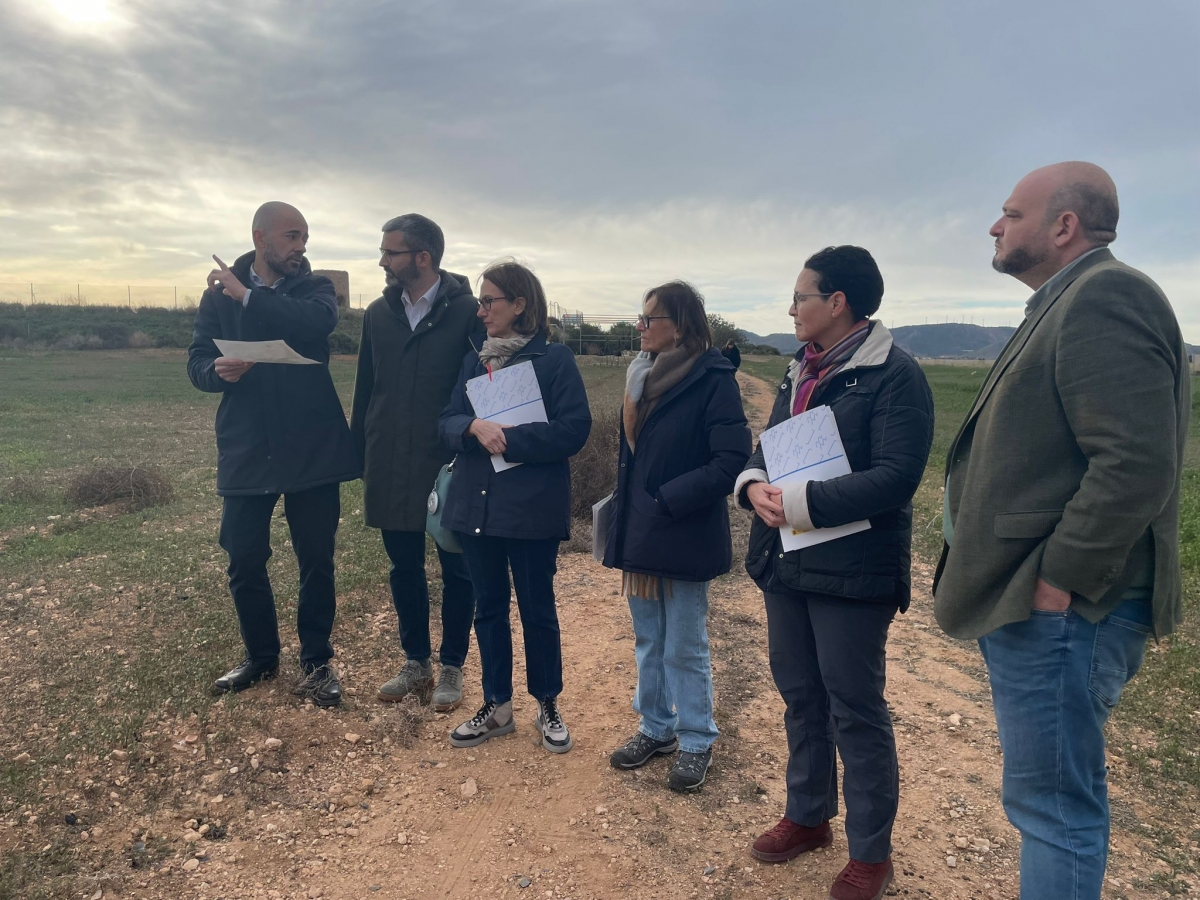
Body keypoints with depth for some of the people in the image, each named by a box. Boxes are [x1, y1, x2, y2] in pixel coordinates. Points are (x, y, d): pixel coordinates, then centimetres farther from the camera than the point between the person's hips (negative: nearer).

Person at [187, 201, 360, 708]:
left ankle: (317, 663, 21)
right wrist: (219, 371, -18)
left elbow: (317, 322, -20)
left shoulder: (315, 288, 4)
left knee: (316, 560, 4)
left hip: (312, 447, -1)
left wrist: (248, 296, -16)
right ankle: (261, 657, 29)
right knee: (244, 561, 8)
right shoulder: (220, 292, 8)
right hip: (246, 448, 2)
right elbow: (197, 363, 4)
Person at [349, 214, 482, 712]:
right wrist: (360, 456, 8)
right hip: (390, 467, 5)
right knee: (404, 569, 14)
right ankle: (415, 662, 29)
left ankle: (451, 668, 23)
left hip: (449, 466, -4)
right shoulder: (378, 313, 7)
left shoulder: (467, 311, -8)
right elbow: (364, 390, 10)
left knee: (456, 571, 7)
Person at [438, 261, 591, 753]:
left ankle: (548, 707, 27)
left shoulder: (555, 359, -6)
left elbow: (573, 430, -14)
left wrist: (508, 438, -18)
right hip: (476, 505, 5)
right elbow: (447, 422, 5)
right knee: (488, 609, 14)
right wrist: (475, 427, -17)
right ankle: (497, 707, 30)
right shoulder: (474, 361, 11)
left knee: (537, 611, 8)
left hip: (533, 508, -5)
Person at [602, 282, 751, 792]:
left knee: (685, 649, 7)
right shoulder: (642, 375, 8)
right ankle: (656, 728, 35)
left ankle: (697, 742, 25)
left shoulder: (712, 379, -13)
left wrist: (668, 498, -20)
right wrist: (622, 518, 9)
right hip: (638, 533, 7)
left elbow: (732, 461, -19)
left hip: (685, 537, -7)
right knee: (648, 641, 18)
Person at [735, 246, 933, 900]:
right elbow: (767, 448, 14)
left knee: (856, 710, 5)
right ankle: (808, 816, 38)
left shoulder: (895, 375, -13)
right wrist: (754, 485, -8)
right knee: (800, 696, 19)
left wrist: (801, 503, -23)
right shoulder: (802, 372, 13)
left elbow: (895, 478, -22)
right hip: (786, 562, 8)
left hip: (852, 571, -8)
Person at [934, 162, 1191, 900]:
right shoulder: (1067, 303, 18)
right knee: (1056, 793, 20)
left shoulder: (1104, 299, -15)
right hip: (1037, 601, 10)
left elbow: (1137, 462, -25)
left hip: (1062, 610, -10)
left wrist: (1058, 579, -20)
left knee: (1053, 801, 1)